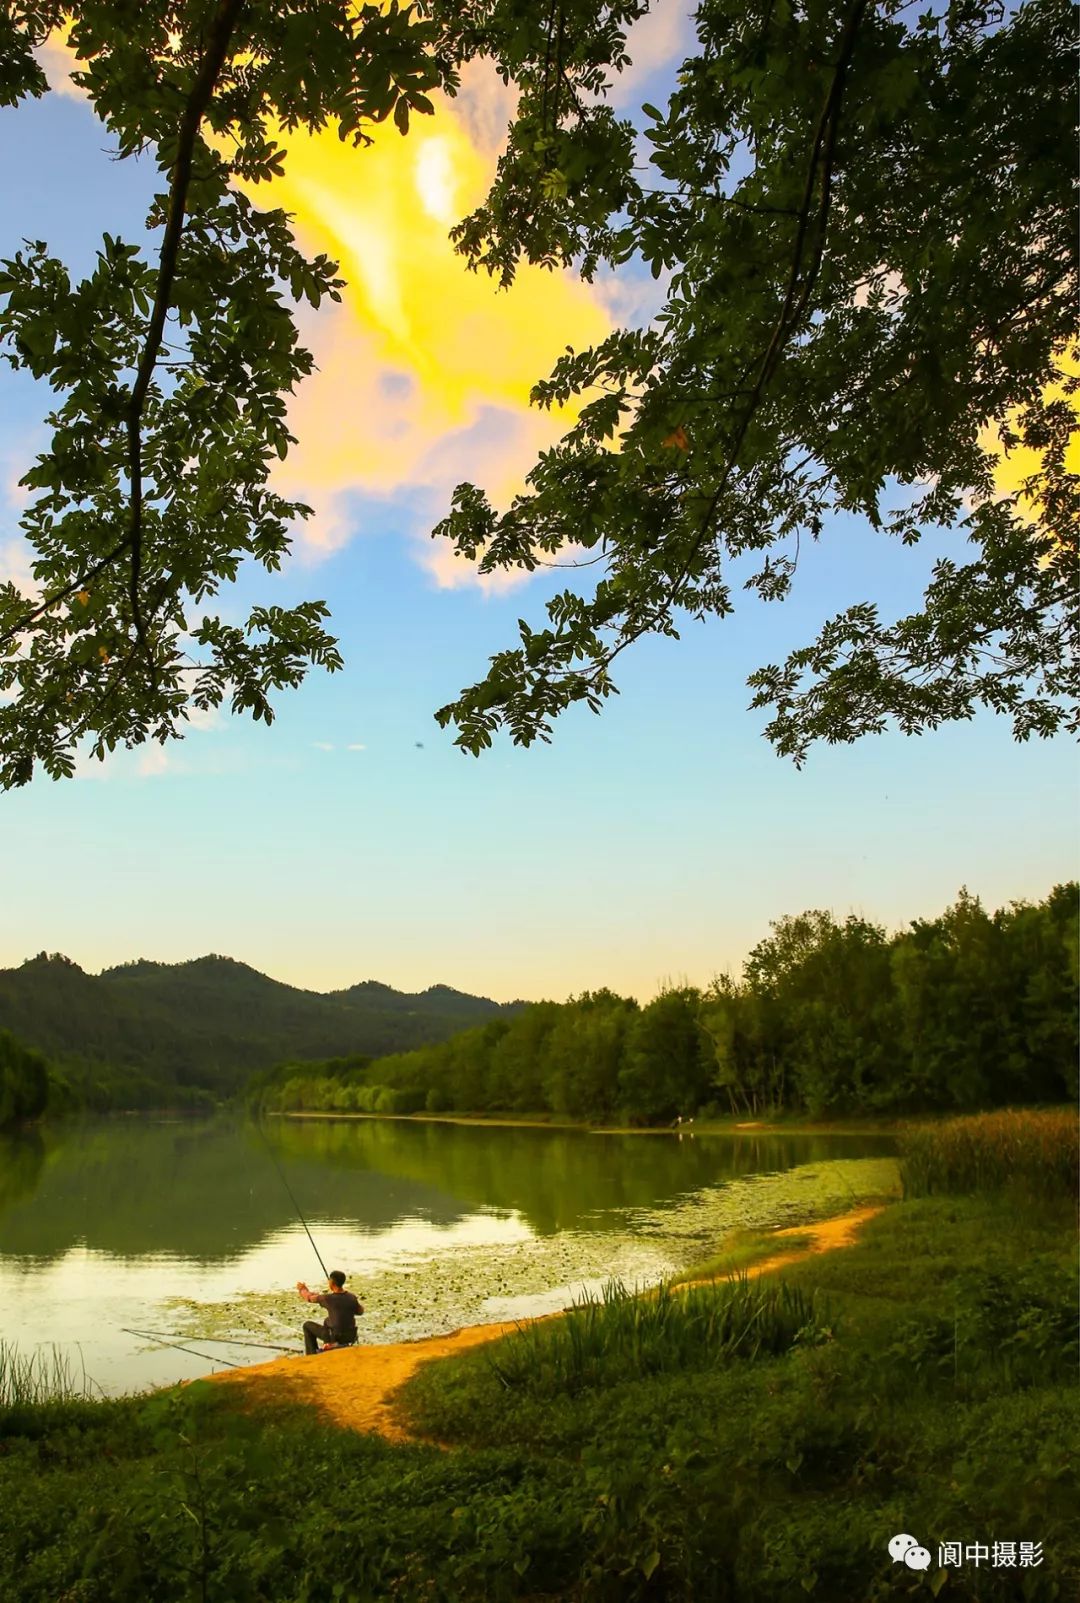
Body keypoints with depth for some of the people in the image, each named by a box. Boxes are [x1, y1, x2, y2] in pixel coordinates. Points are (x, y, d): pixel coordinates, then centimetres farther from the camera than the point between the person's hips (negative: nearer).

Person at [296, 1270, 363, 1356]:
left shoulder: (328, 1298, -21)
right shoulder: (351, 1297, -9)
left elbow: (309, 1297, -4)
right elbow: (360, 1311, 9)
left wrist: (302, 1288, 17)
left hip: (336, 1337, -5)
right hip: (351, 1336, 5)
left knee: (307, 1325, 16)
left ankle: (311, 1355, 23)